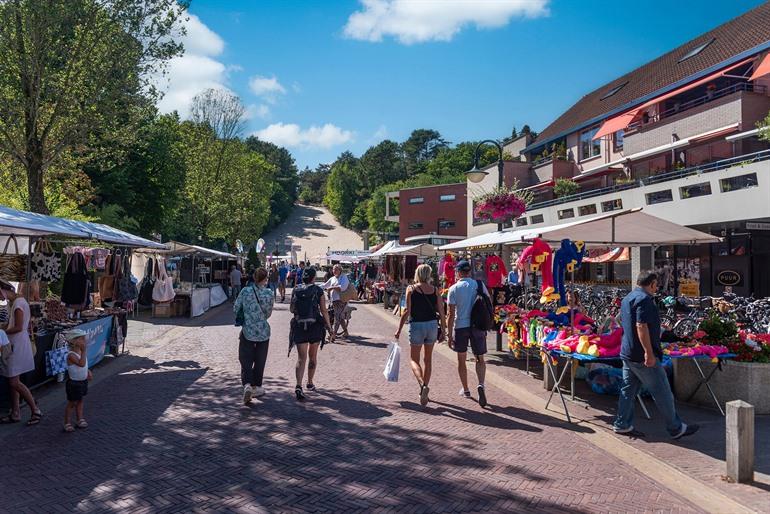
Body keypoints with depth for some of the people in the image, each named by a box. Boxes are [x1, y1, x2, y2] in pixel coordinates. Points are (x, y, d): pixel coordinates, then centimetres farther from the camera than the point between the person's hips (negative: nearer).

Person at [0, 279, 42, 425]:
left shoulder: (18, 303, -17)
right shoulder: (12, 303, 13)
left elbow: (18, 327, -22)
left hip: (18, 345, -9)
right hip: (13, 345, 10)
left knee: (14, 382, -7)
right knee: (12, 381, 13)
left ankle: (36, 411, 1)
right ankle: (15, 413, 21)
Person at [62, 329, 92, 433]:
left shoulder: (81, 352, 1)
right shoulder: (71, 355, -25)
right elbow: (81, 363, -39)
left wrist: (88, 372, -1)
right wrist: (83, 351, -36)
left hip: (83, 381, 8)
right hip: (74, 383, -7)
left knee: (80, 401, 19)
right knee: (71, 403, 5)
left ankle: (80, 419, 31)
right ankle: (67, 423, 19)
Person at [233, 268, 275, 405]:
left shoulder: (245, 291, -7)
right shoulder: (269, 293, -9)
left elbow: (235, 309, 0)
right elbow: (268, 313, 1)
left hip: (247, 331, 0)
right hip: (263, 331, 0)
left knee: (246, 360, 6)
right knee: (259, 360, 14)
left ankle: (247, 385, -13)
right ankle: (256, 387, 24)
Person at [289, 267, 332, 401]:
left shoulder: (296, 290, 3)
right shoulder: (318, 290, -3)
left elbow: (291, 309, 8)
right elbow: (324, 310, -5)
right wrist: (329, 326, 3)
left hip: (299, 326, 1)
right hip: (315, 326, -1)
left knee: (301, 358, -1)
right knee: (313, 356, 18)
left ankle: (298, 386, -19)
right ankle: (310, 383, 31)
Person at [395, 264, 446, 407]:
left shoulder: (411, 289, -6)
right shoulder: (435, 290, 1)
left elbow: (407, 311, -10)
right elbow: (441, 312, 0)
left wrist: (399, 329, -3)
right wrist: (443, 329, 10)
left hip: (416, 326, -3)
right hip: (432, 325, 3)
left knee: (414, 359, 9)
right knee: (428, 359, 17)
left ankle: (423, 385, -16)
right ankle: (424, 391, 22)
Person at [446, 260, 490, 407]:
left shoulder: (454, 289, -7)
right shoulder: (480, 284, -1)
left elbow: (451, 314, -9)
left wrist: (449, 334, -5)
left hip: (460, 326, -1)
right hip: (478, 326, 2)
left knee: (461, 360, 15)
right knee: (480, 359, 11)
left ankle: (465, 390, 25)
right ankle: (481, 384, -13)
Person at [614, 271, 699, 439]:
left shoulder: (627, 298, 14)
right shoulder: (644, 299, -17)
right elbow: (641, 326, -25)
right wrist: (649, 353, -26)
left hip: (627, 354, 10)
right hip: (642, 356, -9)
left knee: (628, 389, 13)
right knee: (663, 392, 2)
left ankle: (622, 425, 16)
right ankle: (676, 428, 12)